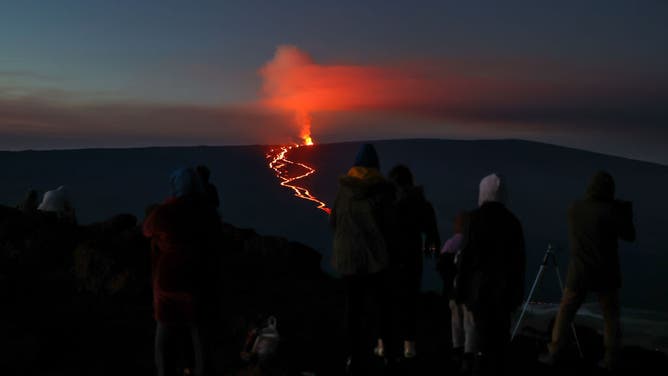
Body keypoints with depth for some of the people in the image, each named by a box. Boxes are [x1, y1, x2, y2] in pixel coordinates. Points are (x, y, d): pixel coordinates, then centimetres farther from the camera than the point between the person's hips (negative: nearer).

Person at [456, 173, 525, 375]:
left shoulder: (478, 216, -8)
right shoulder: (512, 220, 5)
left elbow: (469, 254, -11)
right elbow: (519, 258, 6)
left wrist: (461, 288, -6)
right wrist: (517, 290, 13)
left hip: (481, 286, -4)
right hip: (506, 287, 4)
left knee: (485, 337, -3)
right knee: (500, 336, 12)